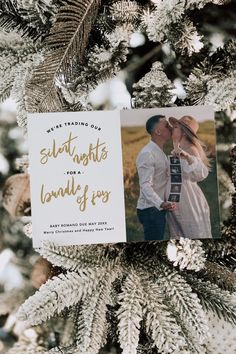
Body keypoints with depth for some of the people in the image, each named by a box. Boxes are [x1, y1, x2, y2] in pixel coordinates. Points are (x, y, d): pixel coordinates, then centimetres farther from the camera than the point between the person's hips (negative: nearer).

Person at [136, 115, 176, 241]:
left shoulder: (161, 153, 14)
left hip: (159, 207, 10)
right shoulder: (147, 154, -18)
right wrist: (161, 204, -40)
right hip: (150, 209, -10)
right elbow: (145, 185, -27)